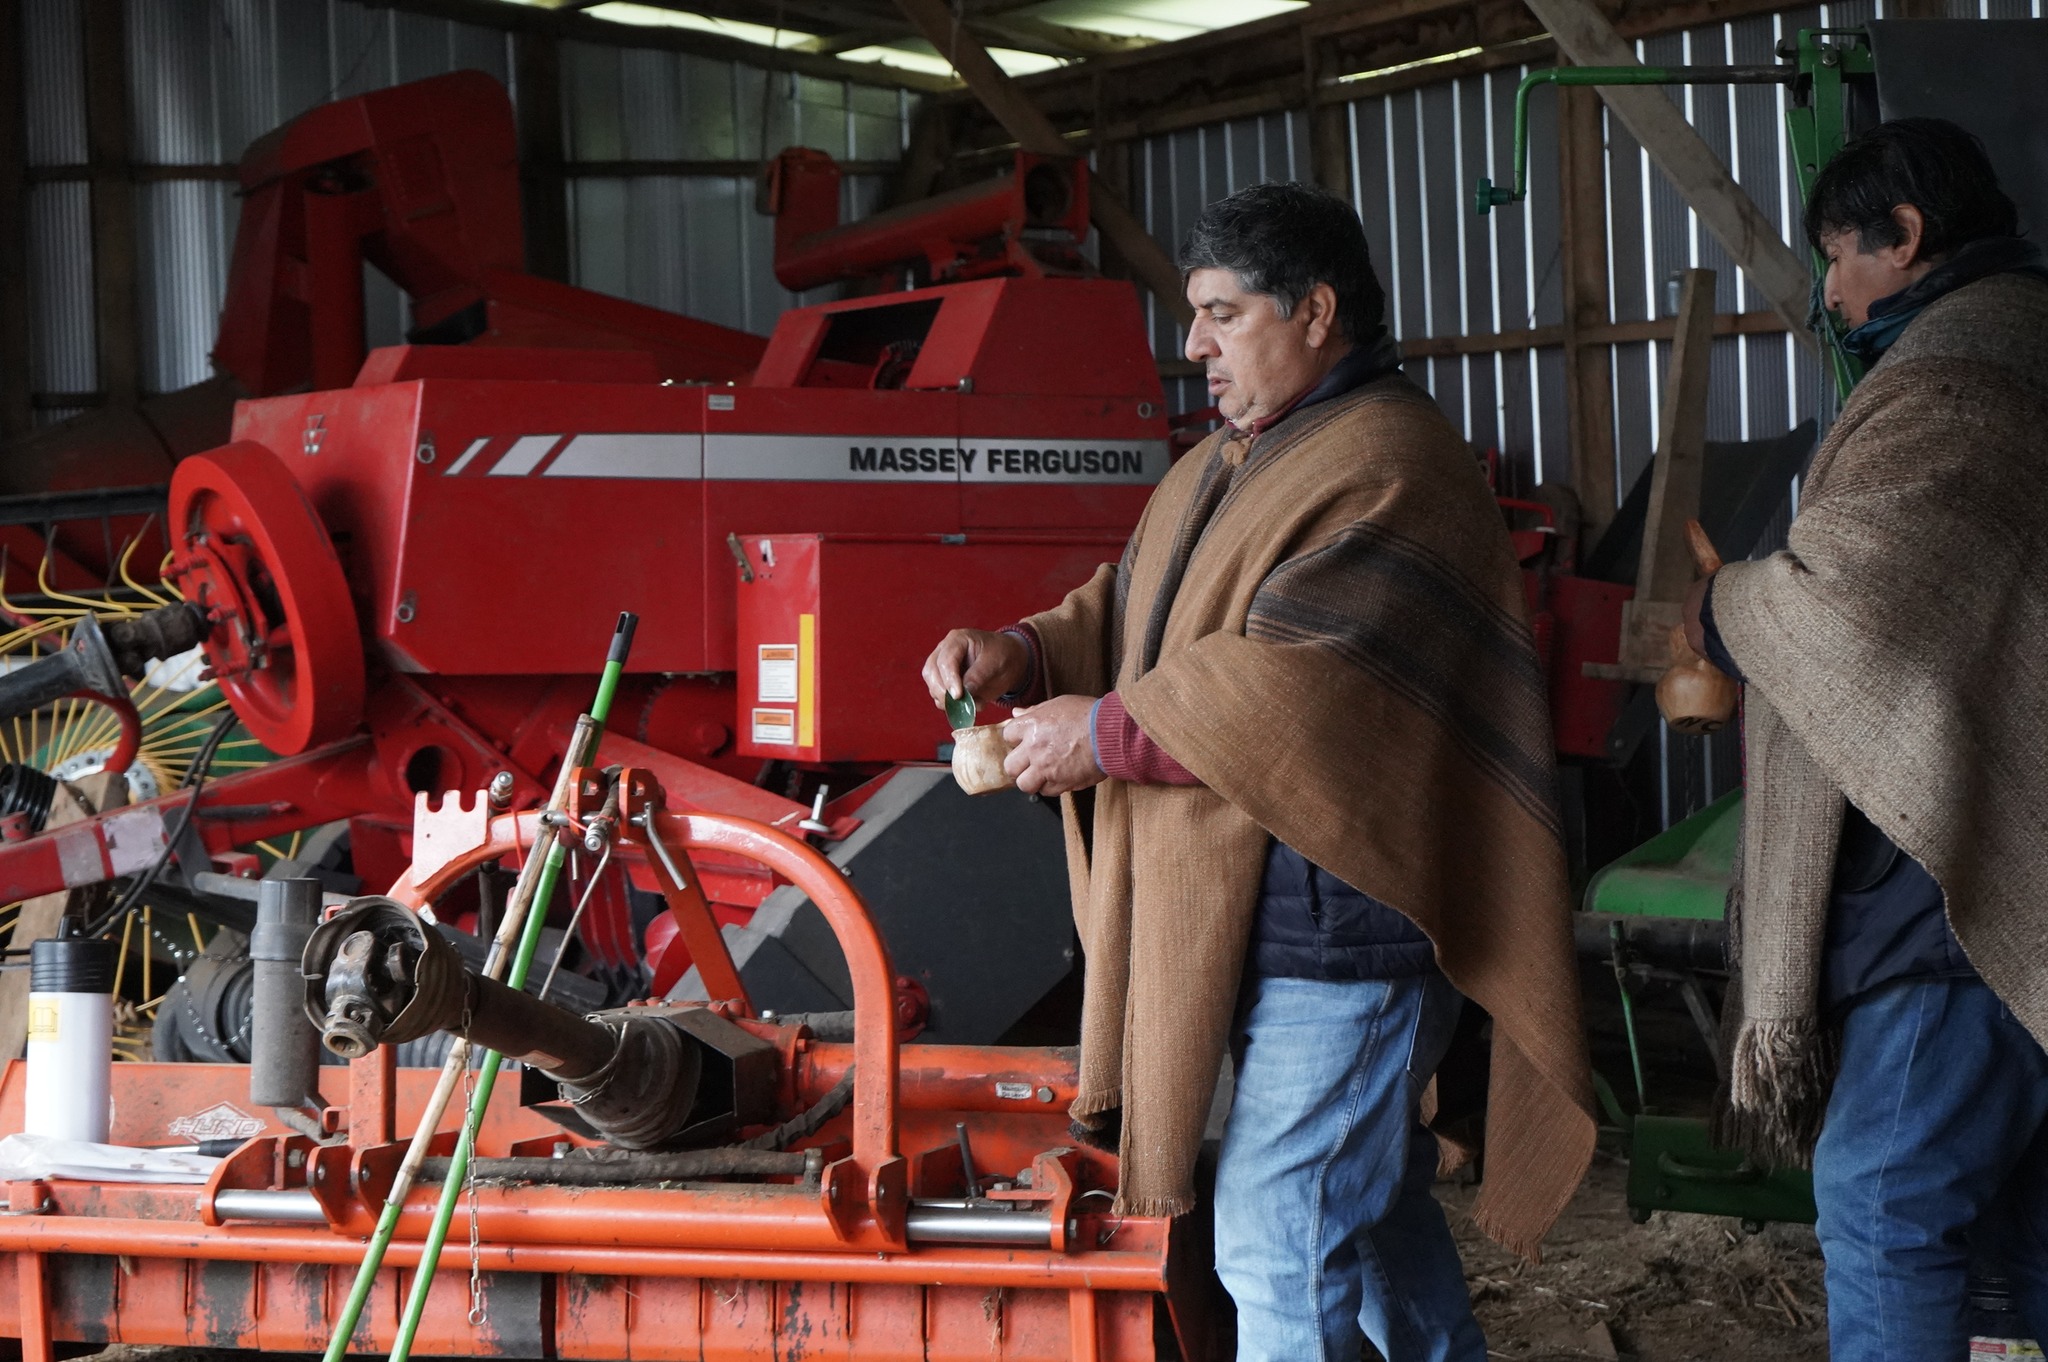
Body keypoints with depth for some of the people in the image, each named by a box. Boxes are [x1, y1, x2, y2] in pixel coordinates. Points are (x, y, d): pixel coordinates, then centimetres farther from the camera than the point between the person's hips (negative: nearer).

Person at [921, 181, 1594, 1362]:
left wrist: (1106, 734, -20)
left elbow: (1298, 690, -27)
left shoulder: (1388, 472, -17)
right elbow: (1131, 613, 20)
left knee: (1278, 1243, -9)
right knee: (1374, 1201, 22)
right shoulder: (1234, 460, 16)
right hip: (1246, 927, 10)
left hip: (1341, 926, -10)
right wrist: (1025, 656, 0)